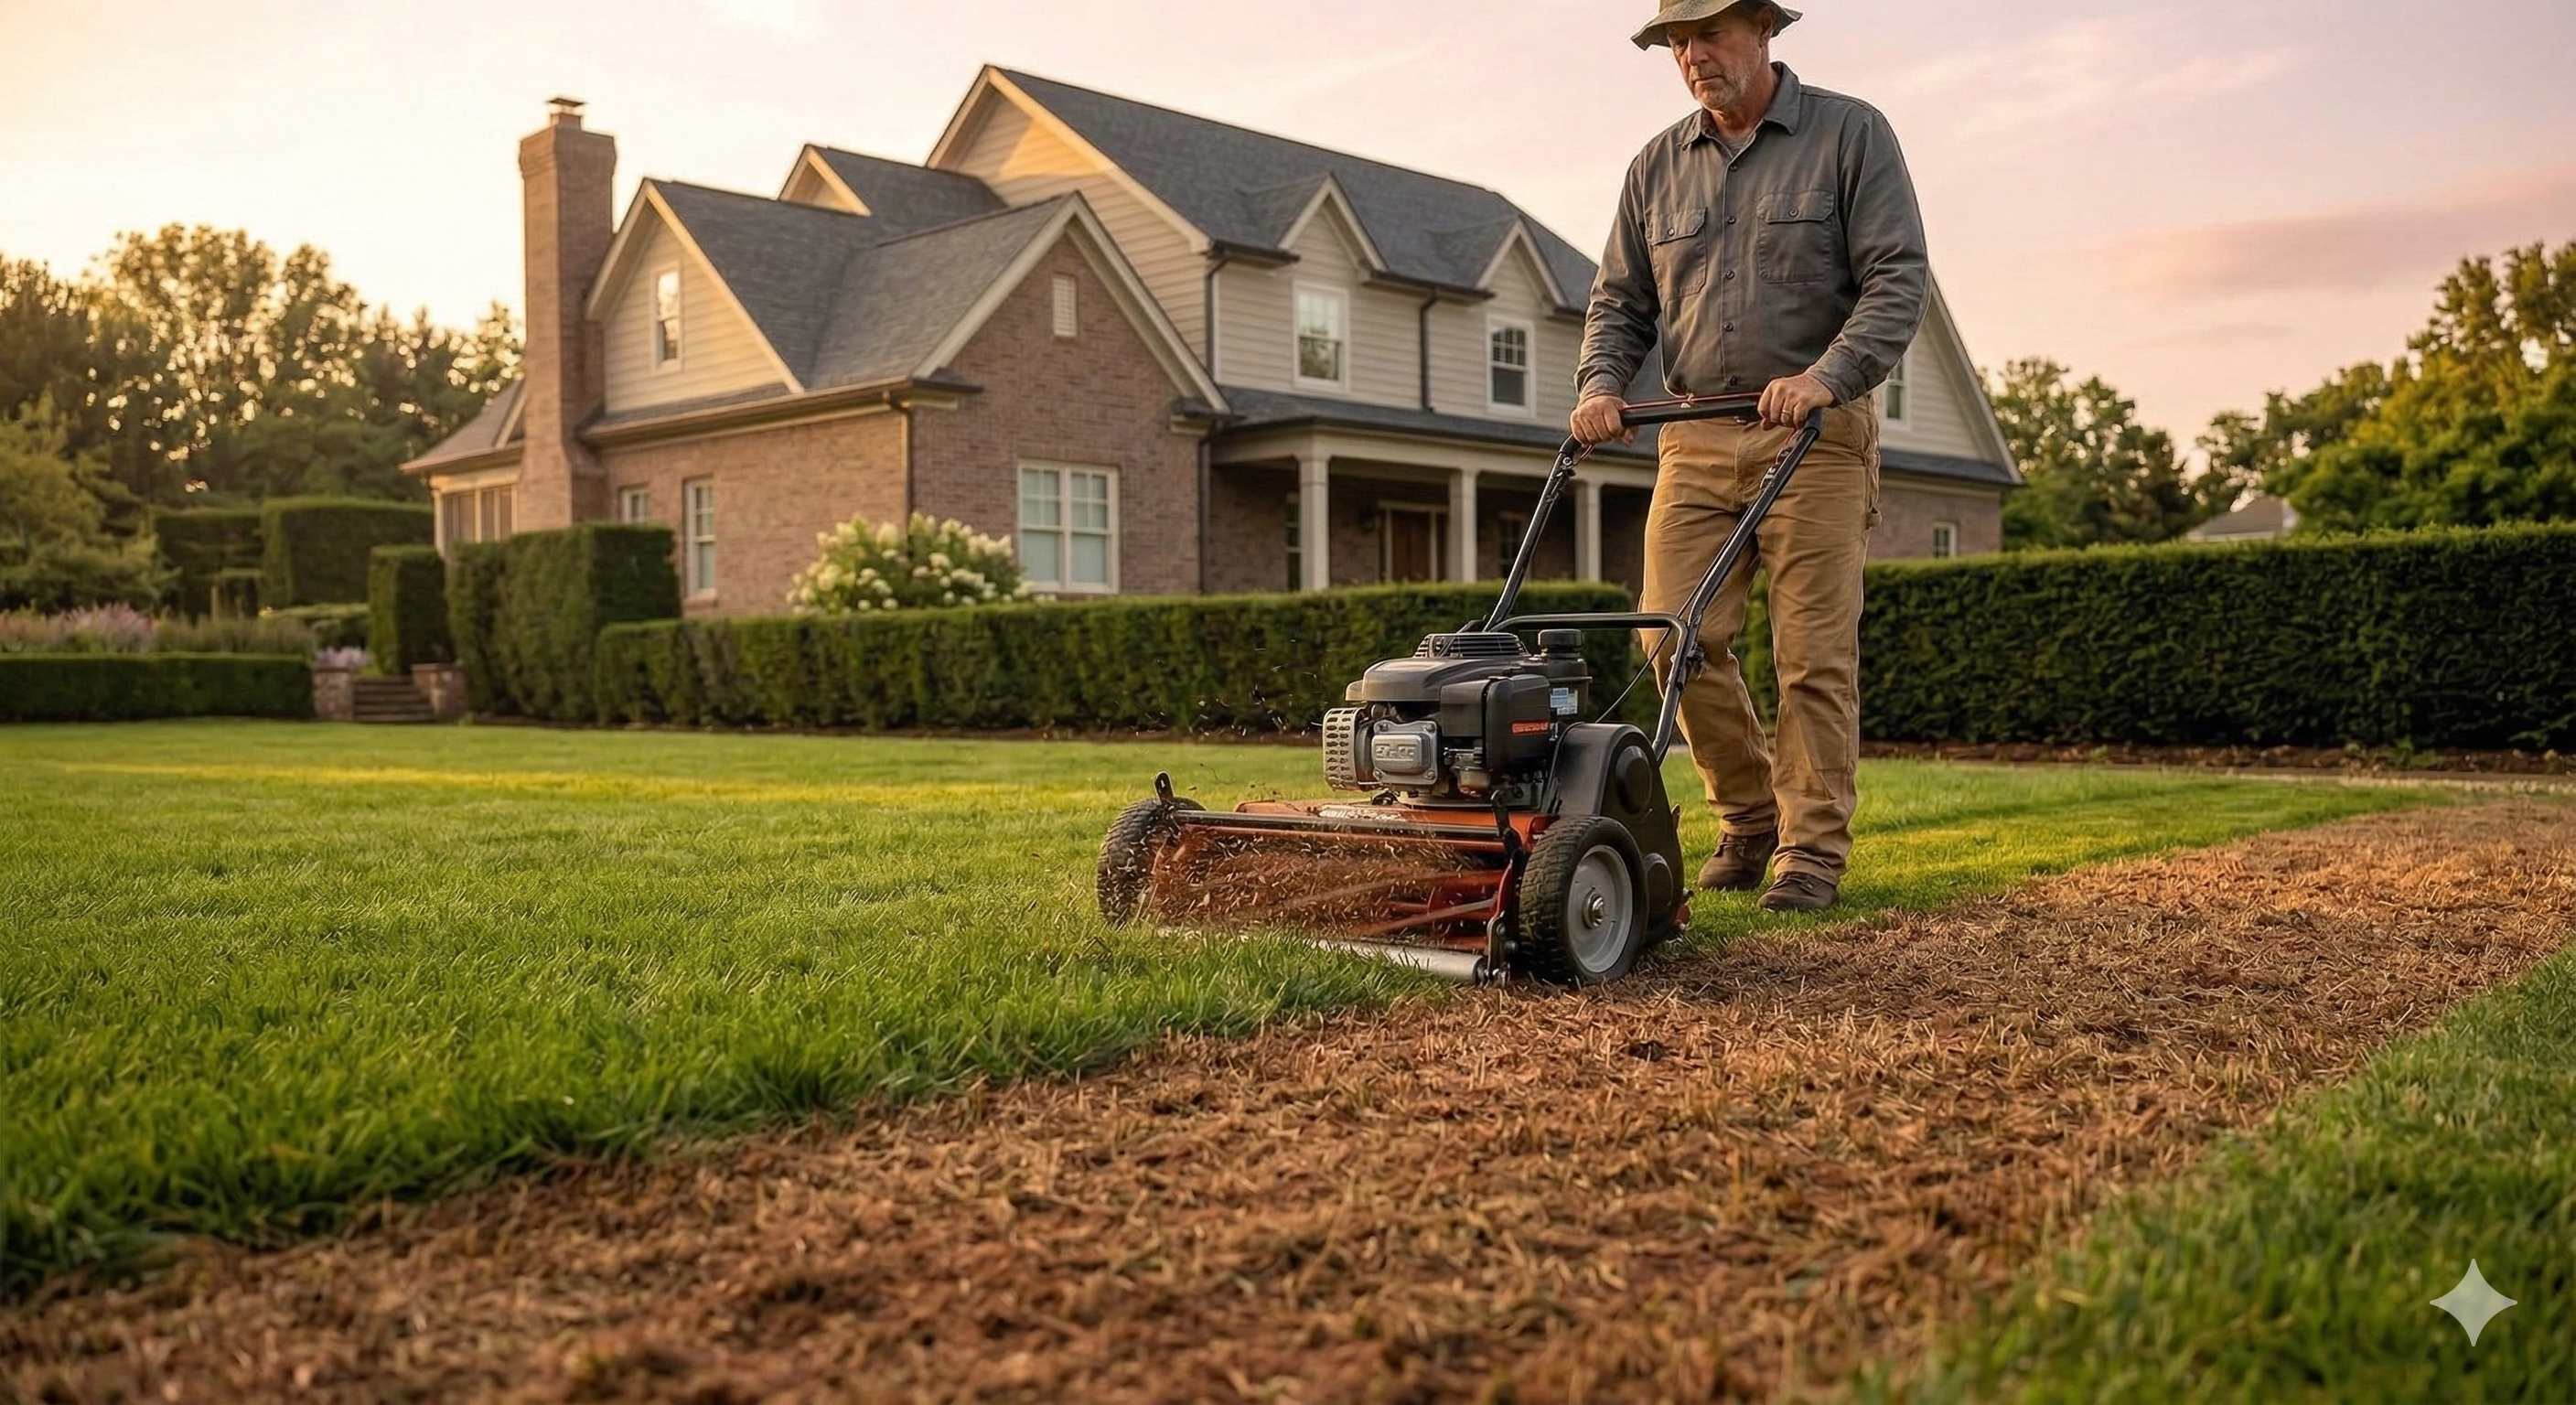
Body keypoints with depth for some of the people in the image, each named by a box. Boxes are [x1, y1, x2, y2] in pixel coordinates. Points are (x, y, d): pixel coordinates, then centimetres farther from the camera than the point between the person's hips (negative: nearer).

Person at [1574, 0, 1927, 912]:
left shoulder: (1850, 135, 1)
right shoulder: (1658, 165, 14)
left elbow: (1898, 279, -7)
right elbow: (1620, 301, 16)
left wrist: (1826, 375, -21)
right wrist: (1602, 385, -3)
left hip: (1816, 435, -4)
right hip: (1695, 438, 4)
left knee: (1814, 652, -5)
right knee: (1675, 638, -4)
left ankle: (1813, 848, 6)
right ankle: (1749, 817, 15)